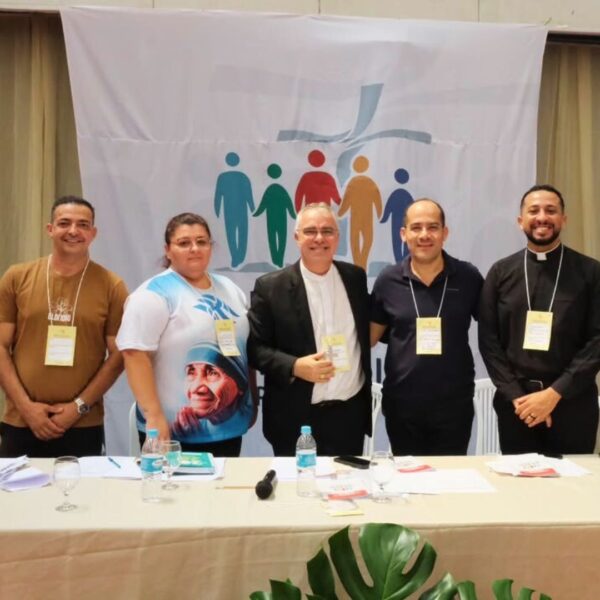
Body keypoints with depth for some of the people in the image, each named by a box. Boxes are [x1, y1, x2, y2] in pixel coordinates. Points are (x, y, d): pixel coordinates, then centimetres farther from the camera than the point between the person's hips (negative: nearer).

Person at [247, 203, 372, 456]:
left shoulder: (356, 278, 5)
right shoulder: (271, 286, -6)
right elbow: (255, 347, -5)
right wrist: (294, 367, -20)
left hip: (351, 413, 3)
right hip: (296, 419, -3)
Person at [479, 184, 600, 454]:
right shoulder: (501, 273, 5)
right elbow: (488, 340, 1)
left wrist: (555, 392, -13)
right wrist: (516, 395, -8)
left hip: (572, 402, -1)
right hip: (515, 403, 1)